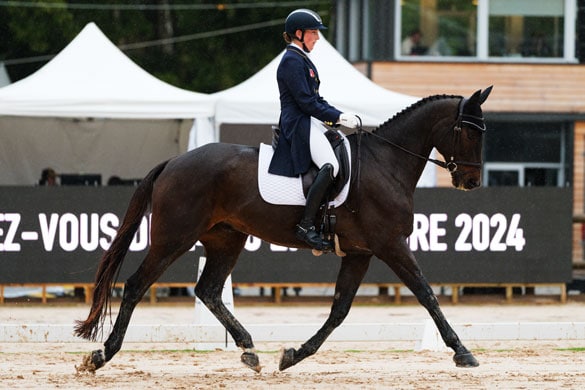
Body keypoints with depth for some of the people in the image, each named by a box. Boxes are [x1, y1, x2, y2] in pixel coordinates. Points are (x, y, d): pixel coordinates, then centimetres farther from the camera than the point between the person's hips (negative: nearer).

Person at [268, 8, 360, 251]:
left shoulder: (302, 60, 21)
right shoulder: (292, 61, -11)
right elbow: (306, 102, -17)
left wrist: (339, 116, 10)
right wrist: (338, 117, -14)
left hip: (311, 122, 11)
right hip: (299, 124, -11)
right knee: (330, 165, -30)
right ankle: (306, 226, -33)